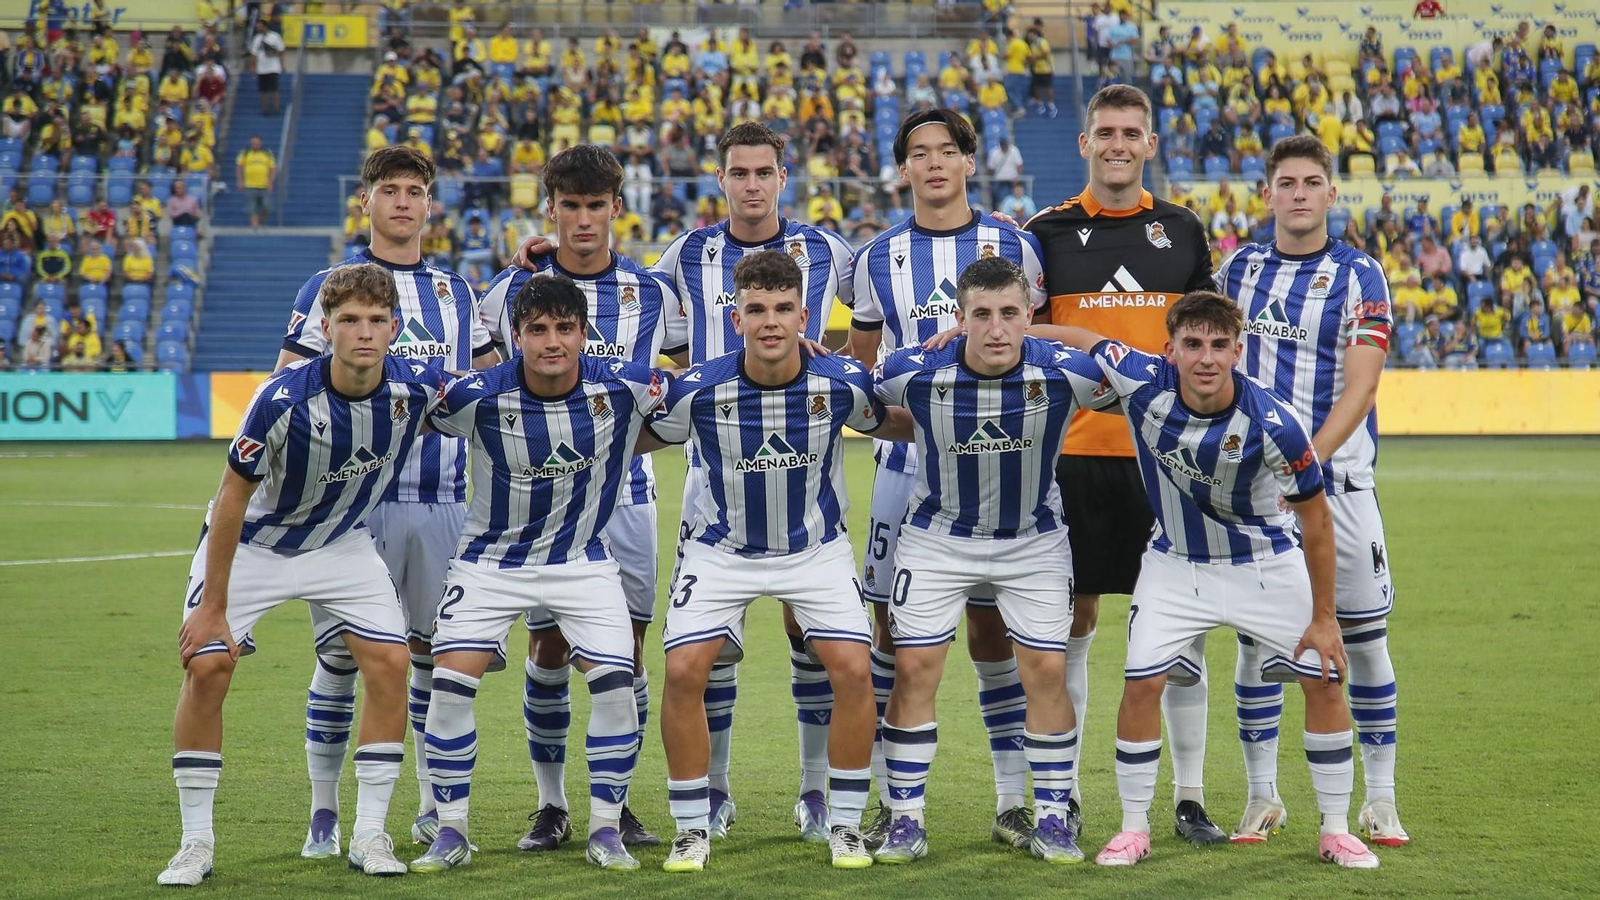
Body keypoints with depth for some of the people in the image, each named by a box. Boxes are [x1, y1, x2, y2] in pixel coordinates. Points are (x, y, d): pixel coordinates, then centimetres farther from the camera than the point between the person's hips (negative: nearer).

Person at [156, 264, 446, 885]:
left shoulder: (416, 387, -22)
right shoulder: (283, 399, -32)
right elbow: (233, 497, -22)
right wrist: (214, 606, -19)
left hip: (342, 544, 3)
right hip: (253, 541, -3)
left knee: (389, 662, -10)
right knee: (206, 666, -13)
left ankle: (369, 835, 1)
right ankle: (196, 843, -1)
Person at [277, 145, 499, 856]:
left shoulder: (456, 291, 16)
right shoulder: (329, 286, 3)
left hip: (443, 497, 4)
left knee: (436, 650, 7)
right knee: (341, 652, -2)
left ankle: (435, 809, 16)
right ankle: (324, 814, 6)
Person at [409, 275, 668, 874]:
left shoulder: (620, 387, -16)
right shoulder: (478, 395, -20)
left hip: (583, 559, 1)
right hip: (492, 559, -1)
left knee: (614, 681, -13)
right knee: (451, 680, -13)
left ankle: (605, 830, 4)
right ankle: (451, 833, 2)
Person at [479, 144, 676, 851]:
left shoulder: (653, 293, 4)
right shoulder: (514, 289, 2)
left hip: (625, 491, 1)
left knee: (626, 652, 1)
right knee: (547, 650, 1)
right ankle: (552, 805, 12)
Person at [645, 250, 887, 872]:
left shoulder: (843, 382, -18)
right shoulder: (698, 389, -20)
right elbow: (636, 440, 0)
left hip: (816, 548, 0)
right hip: (721, 551, 0)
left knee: (852, 669, -15)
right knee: (684, 671, -15)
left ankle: (844, 824, 4)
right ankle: (692, 831, 3)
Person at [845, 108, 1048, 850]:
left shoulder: (1011, 247, 3)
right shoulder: (878, 258, 8)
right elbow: (859, 365, 16)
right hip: (907, 456, 1)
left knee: (992, 624, 1)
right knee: (892, 623, 0)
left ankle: (1012, 801, 9)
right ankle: (892, 802, 8)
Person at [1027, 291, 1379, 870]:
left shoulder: (1271, 425, -30)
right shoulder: (1142, 382, -25)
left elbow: (1316, 521, -17)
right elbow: (1078, 338, -6)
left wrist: (1323, 617, -13)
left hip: (1266, 563, -1)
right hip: (1176, 561, 1)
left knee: (1325, 680, -5)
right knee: (1141, 682, -10)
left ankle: (1336, 830, 11)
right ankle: (1133, 830, 5)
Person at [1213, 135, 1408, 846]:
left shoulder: (1359, 275, -3)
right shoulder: (1239, 268, 8)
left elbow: (1359, 388, -12)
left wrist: (1304, 463, -23)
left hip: (1336, 478, -2)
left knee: (1364, 638, 0)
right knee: (1254, 637, 3)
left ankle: (1380, 801, 10)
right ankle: (1262, 797, 12)